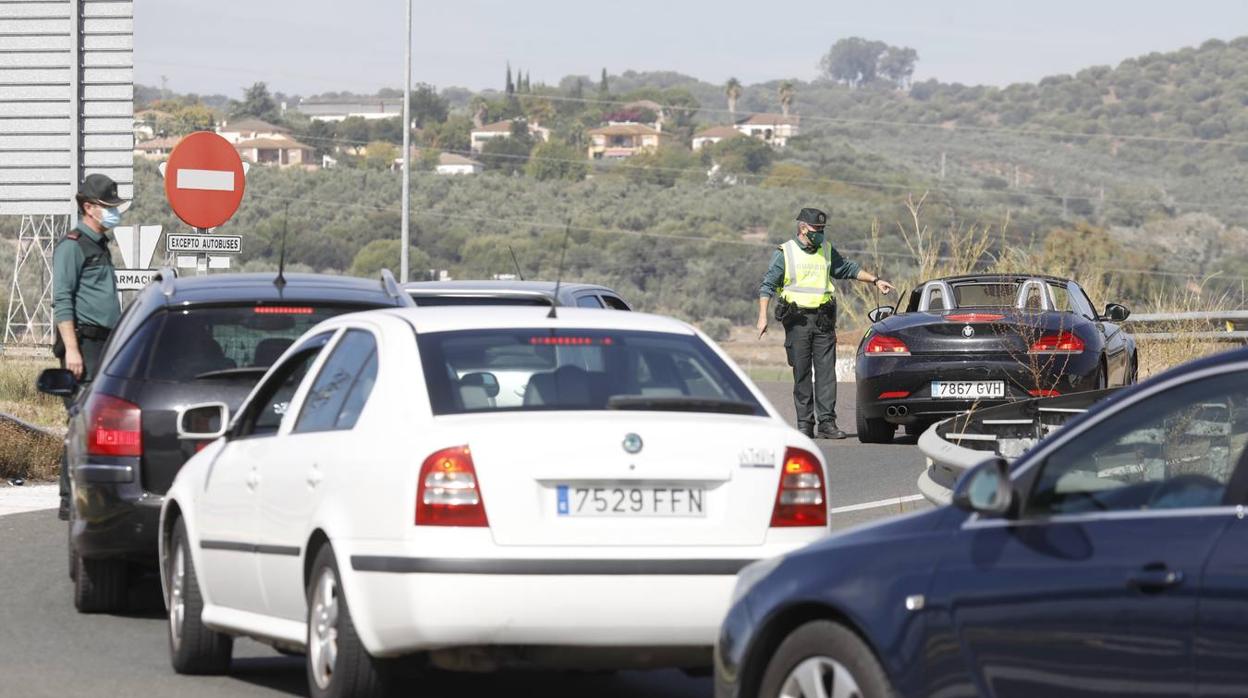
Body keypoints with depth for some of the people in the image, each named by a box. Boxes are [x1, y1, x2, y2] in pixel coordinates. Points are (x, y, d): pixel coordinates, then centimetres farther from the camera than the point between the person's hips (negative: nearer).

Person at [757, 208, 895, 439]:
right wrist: (762, 316, -8)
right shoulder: (785, 253, 1)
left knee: (826, 371, -5)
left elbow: (849, 269, 25)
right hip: (798, 321, -3)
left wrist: (875, 280, 17)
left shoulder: (826, 250, 13)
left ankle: (827, 422, -6)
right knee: (802, 374, -1)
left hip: (824, 320, 3)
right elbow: (767, 285, 0)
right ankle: (805, 424, 3)